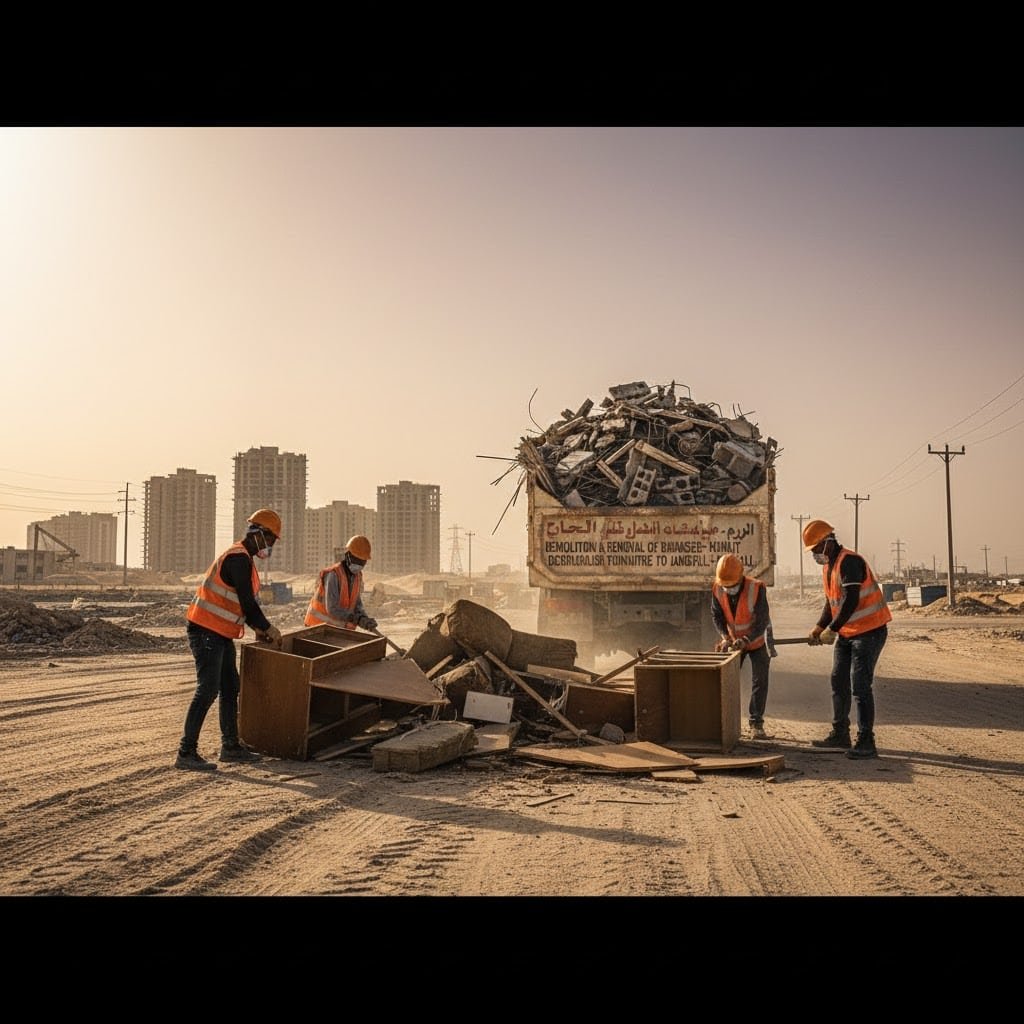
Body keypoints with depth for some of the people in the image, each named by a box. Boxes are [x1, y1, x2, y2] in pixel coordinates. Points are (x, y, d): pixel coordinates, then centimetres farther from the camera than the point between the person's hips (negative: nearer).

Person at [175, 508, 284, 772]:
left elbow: (245, 601, 23)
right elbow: (247, 602, -19)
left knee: (230, 688, 14)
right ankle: (186, 753, -8)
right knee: (207, 690, -12)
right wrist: (266, 628, -6)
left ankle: (231, 746, 24)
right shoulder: (239, 558, -18)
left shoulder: (242, 558, 16)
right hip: (206, 632, -11)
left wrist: (257, 627, 16)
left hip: (220, 634, 11)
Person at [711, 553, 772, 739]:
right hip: (735, 641, 3)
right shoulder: (717, 589, -18)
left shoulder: (756, 588, -29)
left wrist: (746, 640, -42)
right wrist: (725, 637, -28)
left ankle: (756, 724, 4)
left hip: (757, 640, -3)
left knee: (759, 682, -4)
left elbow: (762, 621, -31)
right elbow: (717, 616, -12)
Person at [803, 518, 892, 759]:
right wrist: (818, 628, 7)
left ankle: (866, 743, -4)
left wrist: (832, 630, -21)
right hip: (846, 634, 10)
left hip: (869, 631, -10)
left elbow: (851, 601, -26)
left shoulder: (849, 561, -20)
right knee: (838, 683, 14)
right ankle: (840, 734, 25)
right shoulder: (828, 566, 11)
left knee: (860, 687, -10)